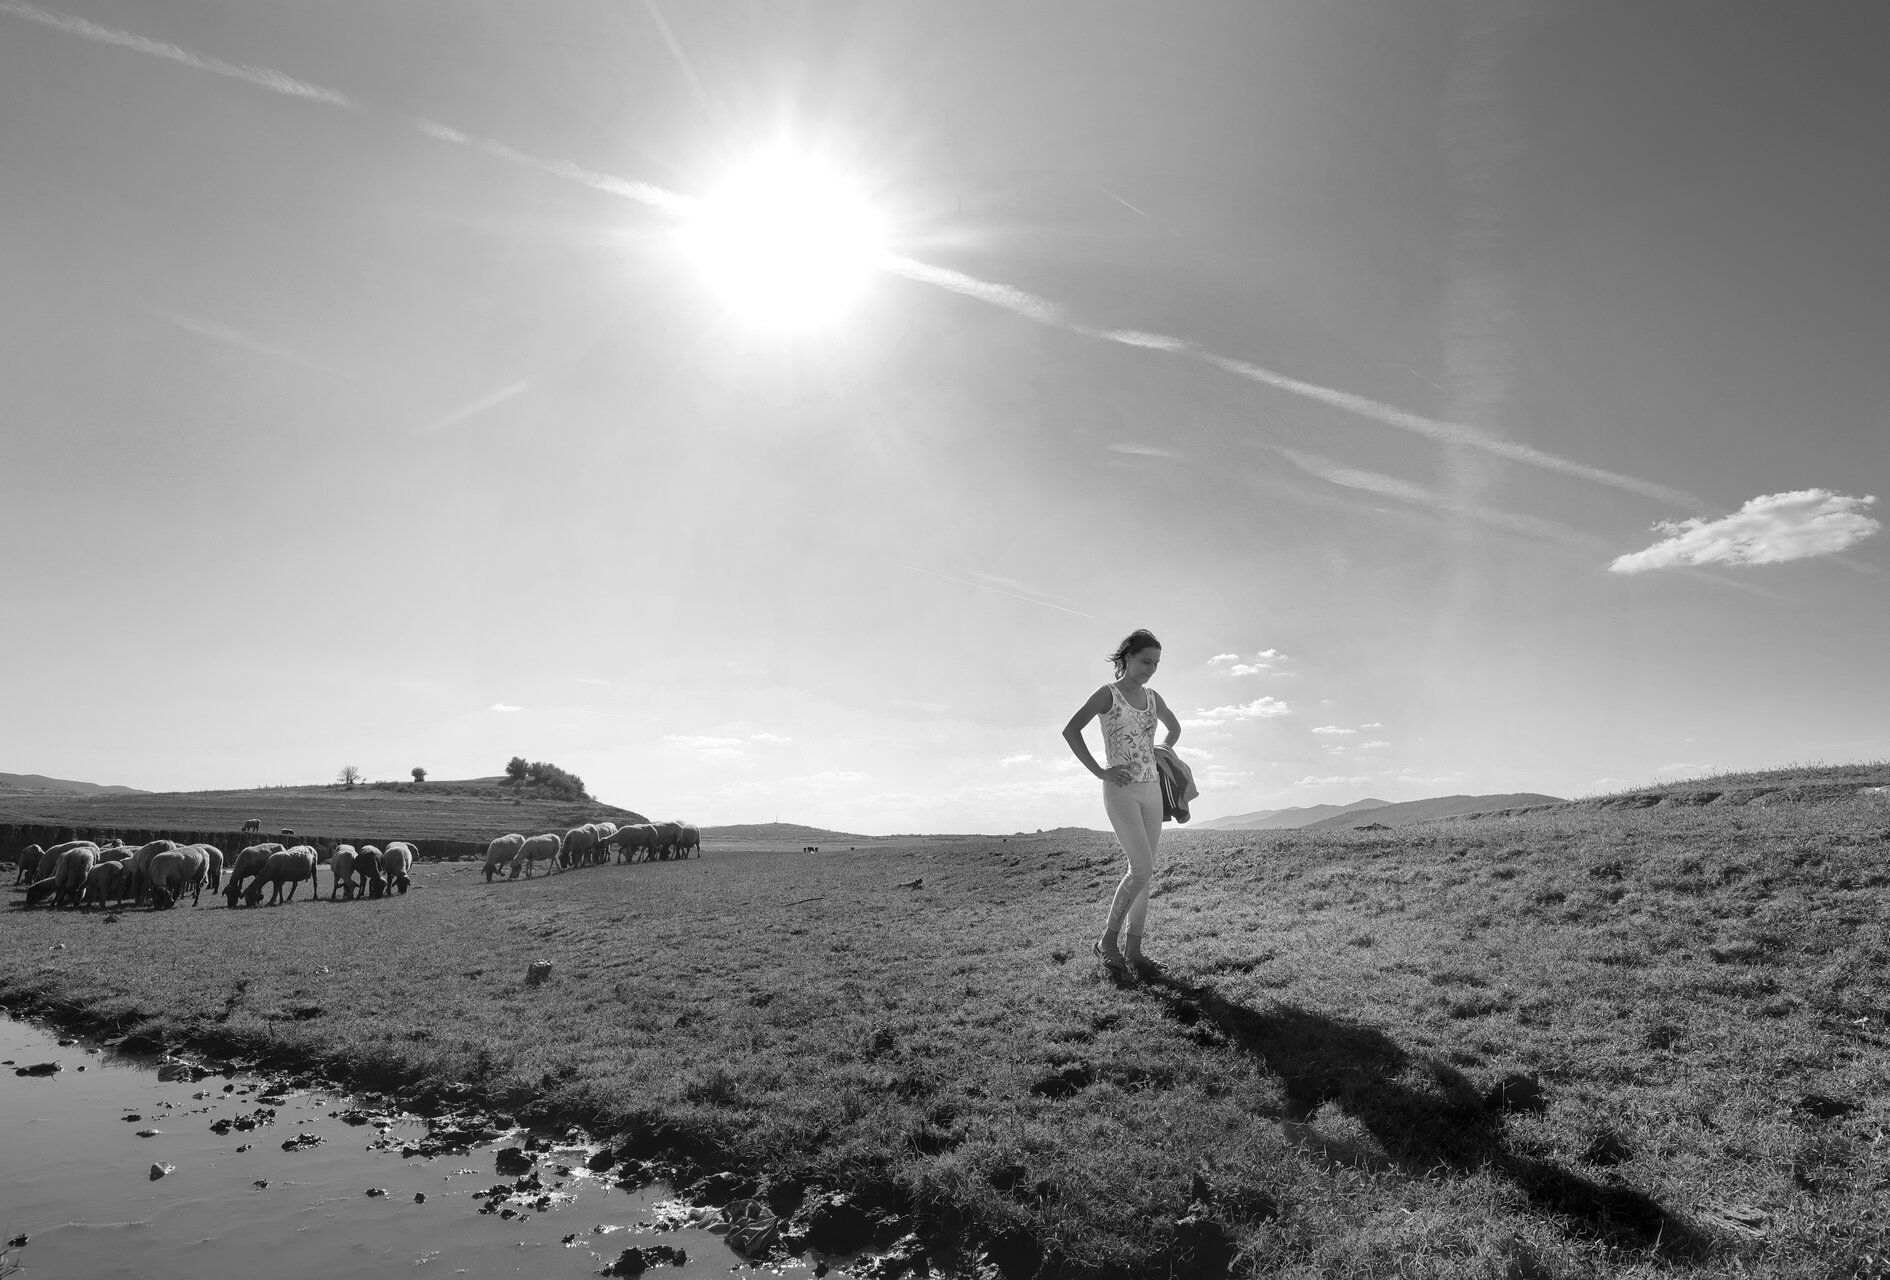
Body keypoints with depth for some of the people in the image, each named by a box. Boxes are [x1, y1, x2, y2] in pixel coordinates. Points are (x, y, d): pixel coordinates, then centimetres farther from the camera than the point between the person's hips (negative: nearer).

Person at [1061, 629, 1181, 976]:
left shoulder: (1152, 697, 12)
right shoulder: (1107, 695, -5)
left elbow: (1174, 727, 31)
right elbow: (1070, 730, -13)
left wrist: (1160, 756, 17)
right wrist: (1100, 771, -15)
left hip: (1151, 789, 6)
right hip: (1121, 790, -6)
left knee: (1143, 871, 5)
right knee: (1142, 869, -15)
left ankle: (1133, 950, 12)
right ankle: (1107, 940, 0)